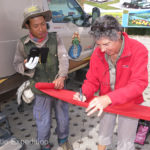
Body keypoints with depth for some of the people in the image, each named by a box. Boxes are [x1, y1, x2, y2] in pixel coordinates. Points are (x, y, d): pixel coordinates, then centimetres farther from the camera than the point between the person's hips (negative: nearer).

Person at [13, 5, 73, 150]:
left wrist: (62, 77, -33)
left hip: (59, 87, 2)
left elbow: (63, 58, -15)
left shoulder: (55, 38, -7)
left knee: (63, 117, 19)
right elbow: (17, 65, 2)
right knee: (43, 122, 11)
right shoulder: (23, 43, -8)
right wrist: (26, 66, -22)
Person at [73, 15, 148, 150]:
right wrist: (84, 94, -27)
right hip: (105, 102, 3)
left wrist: (108, 98, -43)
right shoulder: (97, 53, -14)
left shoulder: (138, 50, -25)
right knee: (104, 134, 22)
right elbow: (92, 80, -5)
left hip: (129, 103, -2)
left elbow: (139, 83, -32)